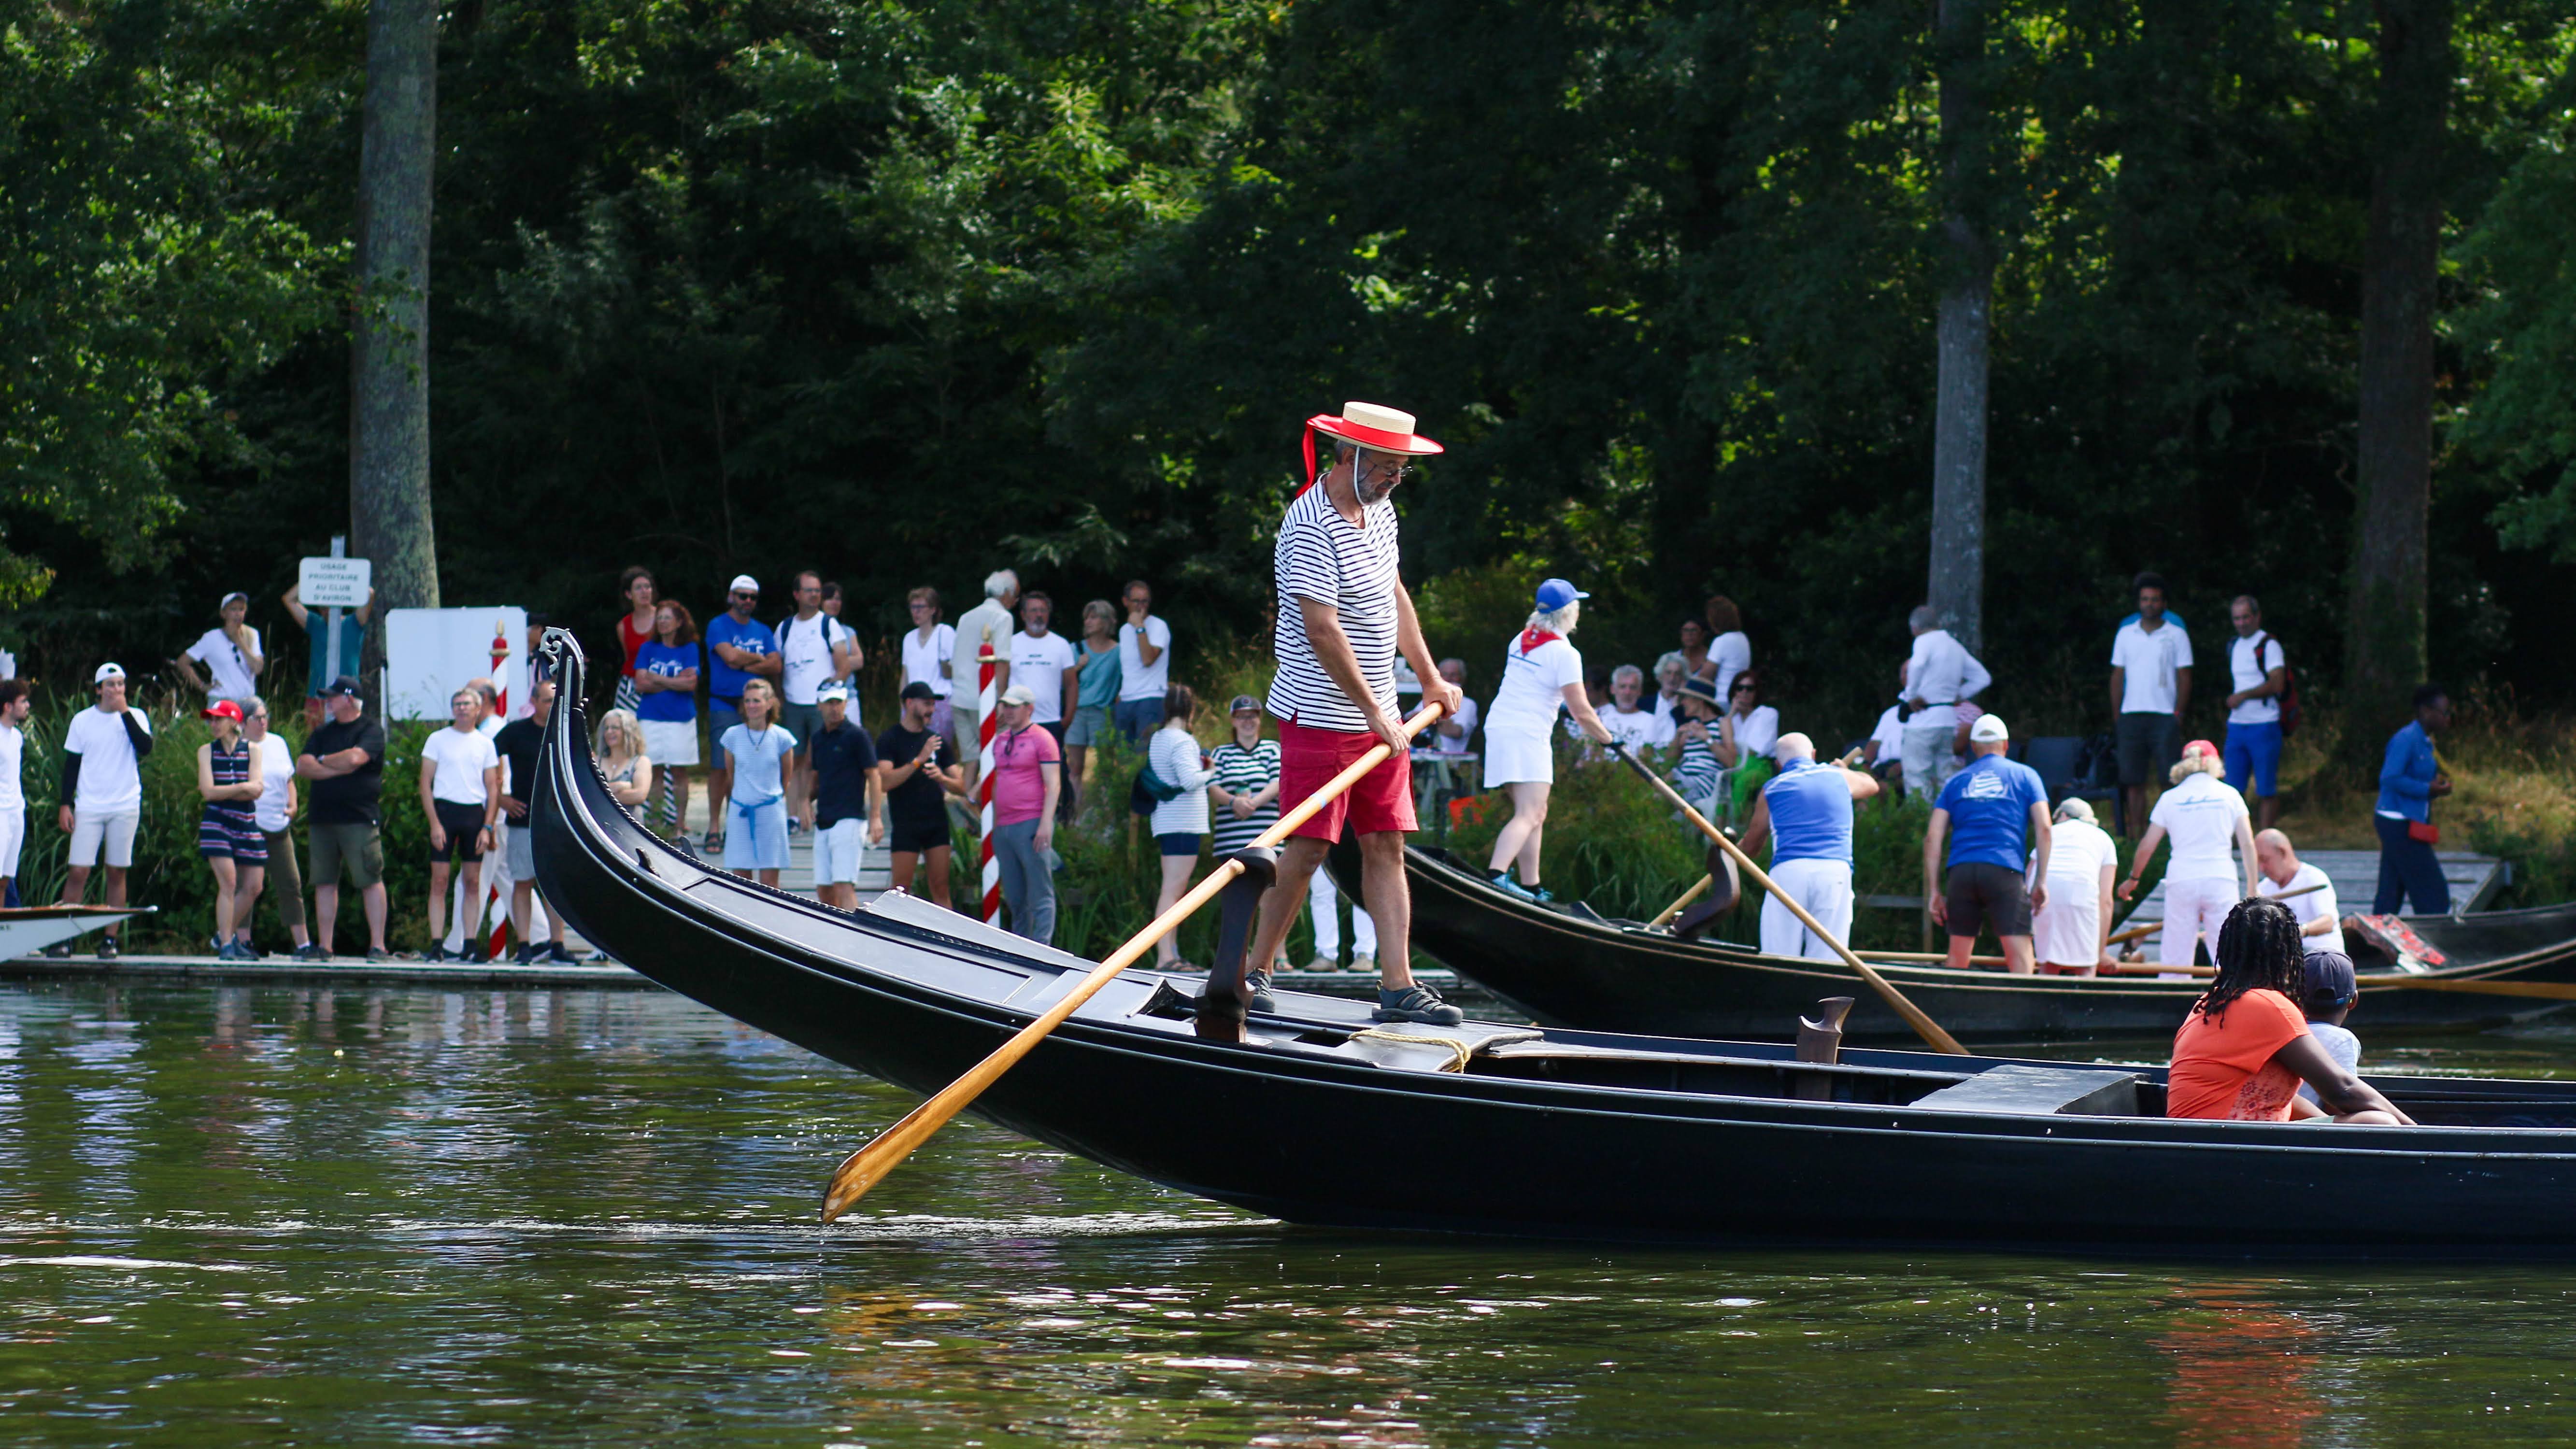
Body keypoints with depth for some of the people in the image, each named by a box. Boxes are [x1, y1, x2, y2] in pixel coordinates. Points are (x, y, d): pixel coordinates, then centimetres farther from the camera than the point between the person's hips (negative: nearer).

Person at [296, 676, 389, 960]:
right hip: (323, 817, 6)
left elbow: (355, 758, -16)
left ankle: (377, 945, -7)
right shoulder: (322, 732, 17)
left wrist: (323, 760, 0)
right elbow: (302, 767, 5)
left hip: (358, 818, -6)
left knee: (371, 880, -7)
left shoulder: (371, 730, 1)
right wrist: (340, 768, -7)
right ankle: (324, 946, 10)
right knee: (325, 883, 6)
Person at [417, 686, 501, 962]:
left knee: (473, 882, 3)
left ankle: (470, 944, 6)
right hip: (444, 810, -2)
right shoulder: (438, 740, 5)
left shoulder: (485, 744, 10)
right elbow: (425, 783, 1)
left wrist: (487, 827, -1)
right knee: (439, 881, -5)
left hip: (475, 814, 2)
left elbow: (493, 788, 10)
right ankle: (437, 944, -6)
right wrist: (434, 823, -9)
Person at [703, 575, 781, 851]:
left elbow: (776, 667, 5)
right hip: (724, 705, -4)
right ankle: (714, 826, -6)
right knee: (722, 766, -10)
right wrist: (759, 659, 0)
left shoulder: (762, 631, 16)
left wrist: (744, 664, -8)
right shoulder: (718, 626, 1)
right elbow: (730, 655, -16)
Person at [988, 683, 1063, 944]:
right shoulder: (1000, 740, 18)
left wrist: (1045, 824, -18)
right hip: (1004, 829, 7)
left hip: (1032, 825, -7)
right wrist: (994, 824, 20)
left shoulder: (1042, 739, -3)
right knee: (1014, 896, 9)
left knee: (1040, 893, -7)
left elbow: (1053, 785, -9)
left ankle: (1042, 947, -10)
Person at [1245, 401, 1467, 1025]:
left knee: (1386, 847, 3)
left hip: (1379, 718, 8)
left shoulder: (1379, 510, 10)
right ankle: (1253, 972, 4)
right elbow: (1322, 629, -23)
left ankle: (1398, 987, 1)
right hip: (1320, 716, -8)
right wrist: (1374, 713, -22)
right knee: (1307, 849, -7)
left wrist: (1429, 679, 23)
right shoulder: (1309, 528, -18)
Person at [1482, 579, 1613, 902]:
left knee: (1535, 813, 17)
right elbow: (1582, 713, -12)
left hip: (1498, 727, 8)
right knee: (1529, 815, -17)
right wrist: (1607, 738, 5)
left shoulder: (1520, 641, 14)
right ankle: (1497, 873, -37)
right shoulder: (1564, 654, -10)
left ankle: (1531, 885, 17)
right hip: (1528, 736, -8)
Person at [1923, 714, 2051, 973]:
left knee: (1957, 961, 13)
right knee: (2021, 961, -8)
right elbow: (2043, 828, 3)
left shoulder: (1956, 781, 19)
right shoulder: (2025, 775, 13)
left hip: (1962, 872, 3)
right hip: (2005, 872, -3)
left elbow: (1933, 837, 10)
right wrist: (2041, 881, 4)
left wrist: (1934, 890, 10)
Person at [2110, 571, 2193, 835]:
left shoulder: (2176, 635, 4)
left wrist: (2179, 714, -6)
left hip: (2165, 716, -3)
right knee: (2133, 781, 2)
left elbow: (2184, 676, 3)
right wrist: (2116, 715, 6)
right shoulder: (2126, 634, 12)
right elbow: (2117, 675, 14)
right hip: (2131, 715, 3)